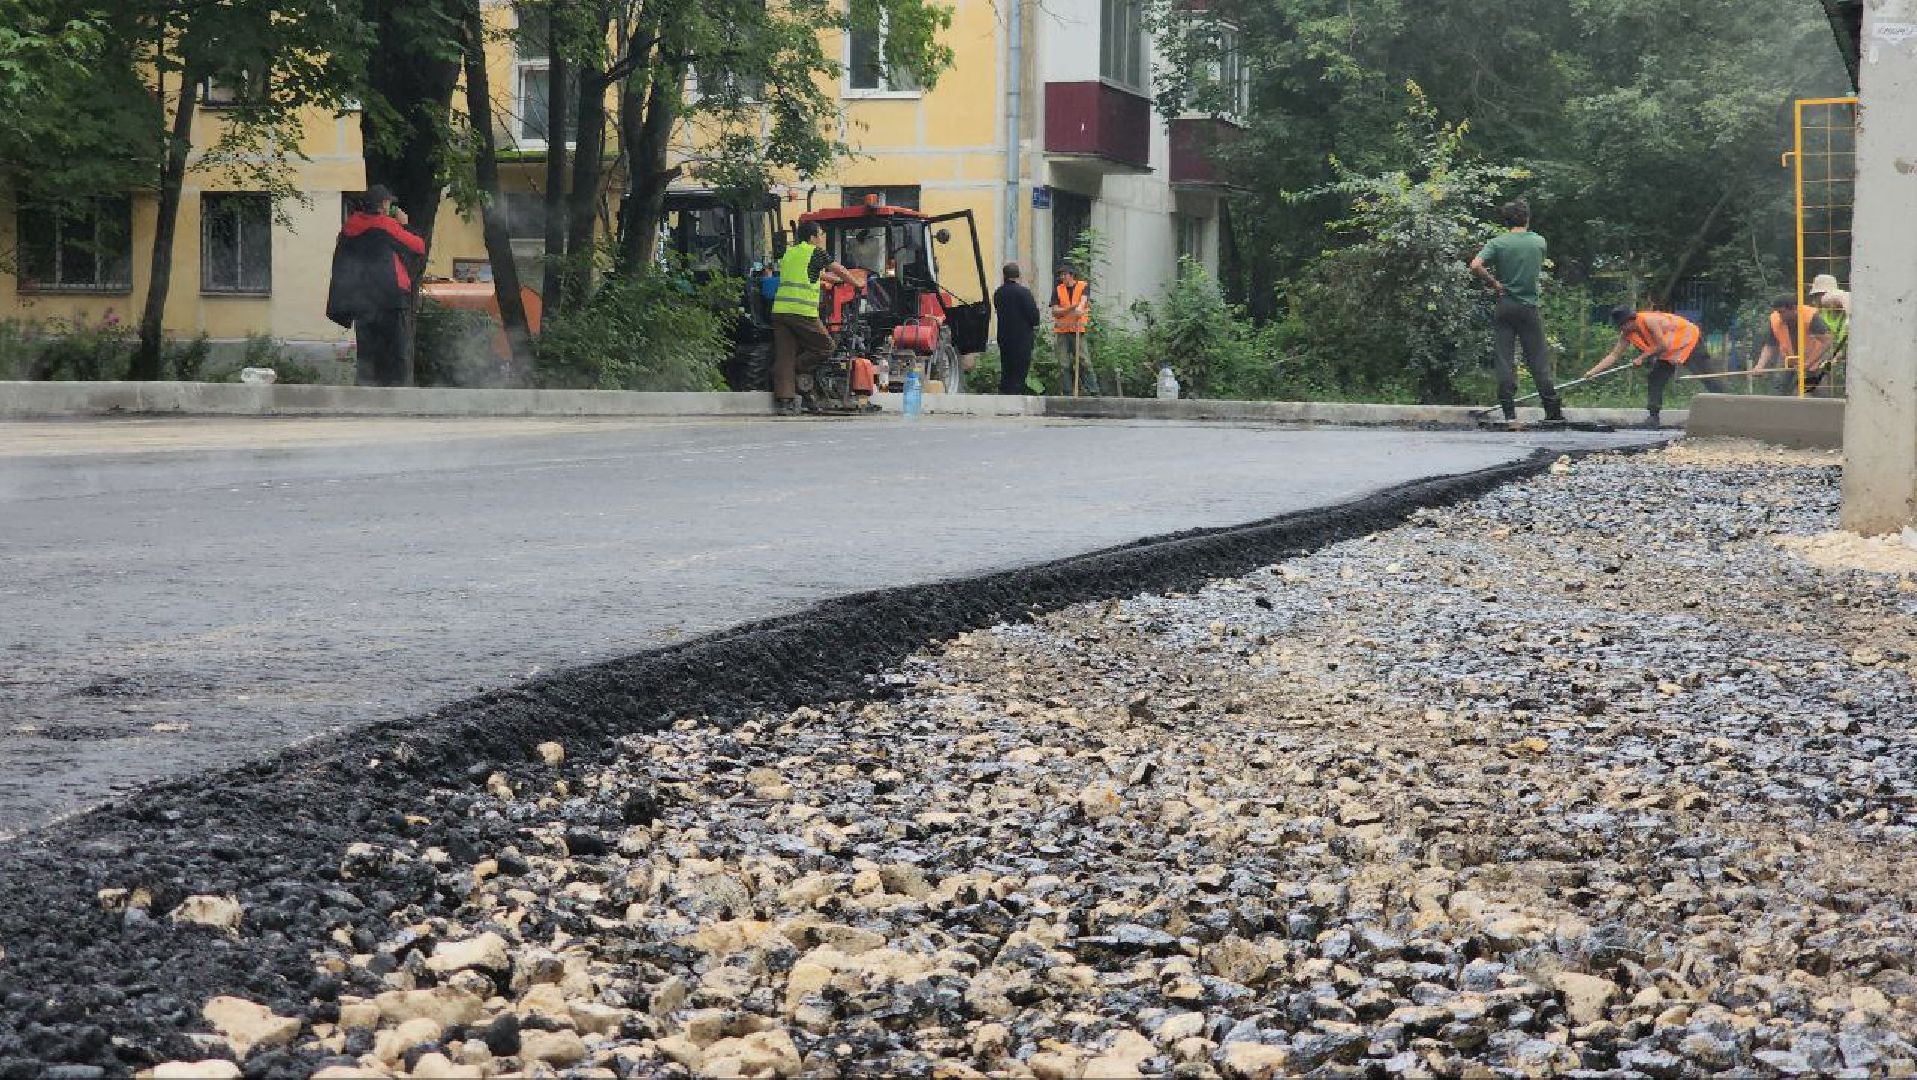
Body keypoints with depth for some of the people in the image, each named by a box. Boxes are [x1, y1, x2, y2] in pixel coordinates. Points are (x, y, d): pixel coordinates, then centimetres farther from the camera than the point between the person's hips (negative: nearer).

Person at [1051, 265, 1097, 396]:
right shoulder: (1057, 290, 11)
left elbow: (1083, 300, -12)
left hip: (1078, 331, -2)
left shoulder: (1083, 286, 7)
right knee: (1064, 365, 0)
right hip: (1062, 331, 2)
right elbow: (1054, 311, 3)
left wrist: (1079, 307, -34)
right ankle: (1067, 394, 4)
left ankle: (1094, 392, -7)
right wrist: (1071, 308, -13)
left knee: (1085, 362, -6)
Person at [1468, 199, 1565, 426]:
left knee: (1505, 360, 2)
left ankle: (1509, 412, -2)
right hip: (1529, 306, 1)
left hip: (1505, 305, 0)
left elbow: (1476, 266, -18)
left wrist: (1494, 284, -6)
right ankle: (1554, 411, 8)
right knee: (1538, 360, 6)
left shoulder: (1497, 243, -5)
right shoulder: (1540, 242, 2)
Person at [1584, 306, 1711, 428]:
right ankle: (1653, 416, 1)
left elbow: (1662, 345, -31)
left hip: (1690, 340, -7)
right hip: (1669, 353, 7)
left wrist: (1642, 357, -25)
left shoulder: (1649, 320, -34)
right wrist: (1593, 371, -16)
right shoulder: (1627, 335, -11)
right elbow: (1614, 355, -9)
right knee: (1655, 381, -2)